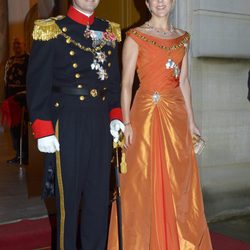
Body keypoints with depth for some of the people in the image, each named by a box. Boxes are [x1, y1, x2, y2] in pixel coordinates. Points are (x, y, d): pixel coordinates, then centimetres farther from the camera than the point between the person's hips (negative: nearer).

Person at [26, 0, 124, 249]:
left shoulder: (109, 31, 12)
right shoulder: (51, 31, -4)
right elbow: (37, 83, -7)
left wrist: (116, 115, 5)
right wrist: (43, 131, -13)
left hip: (101, 122, 5)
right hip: (67, 124, -5)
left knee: (99, 193, 11)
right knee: (68, 194, 6)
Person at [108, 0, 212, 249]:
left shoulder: (182, 38, 13)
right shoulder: (135, 37, -1)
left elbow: (184, 82, 14)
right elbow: (126, 83, -5)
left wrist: (190, 120, 10)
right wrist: (127, 123, -13)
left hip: (176, 116, 5)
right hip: (146, 113, -5)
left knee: (178, 183, 9)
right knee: (143, 183, 2)